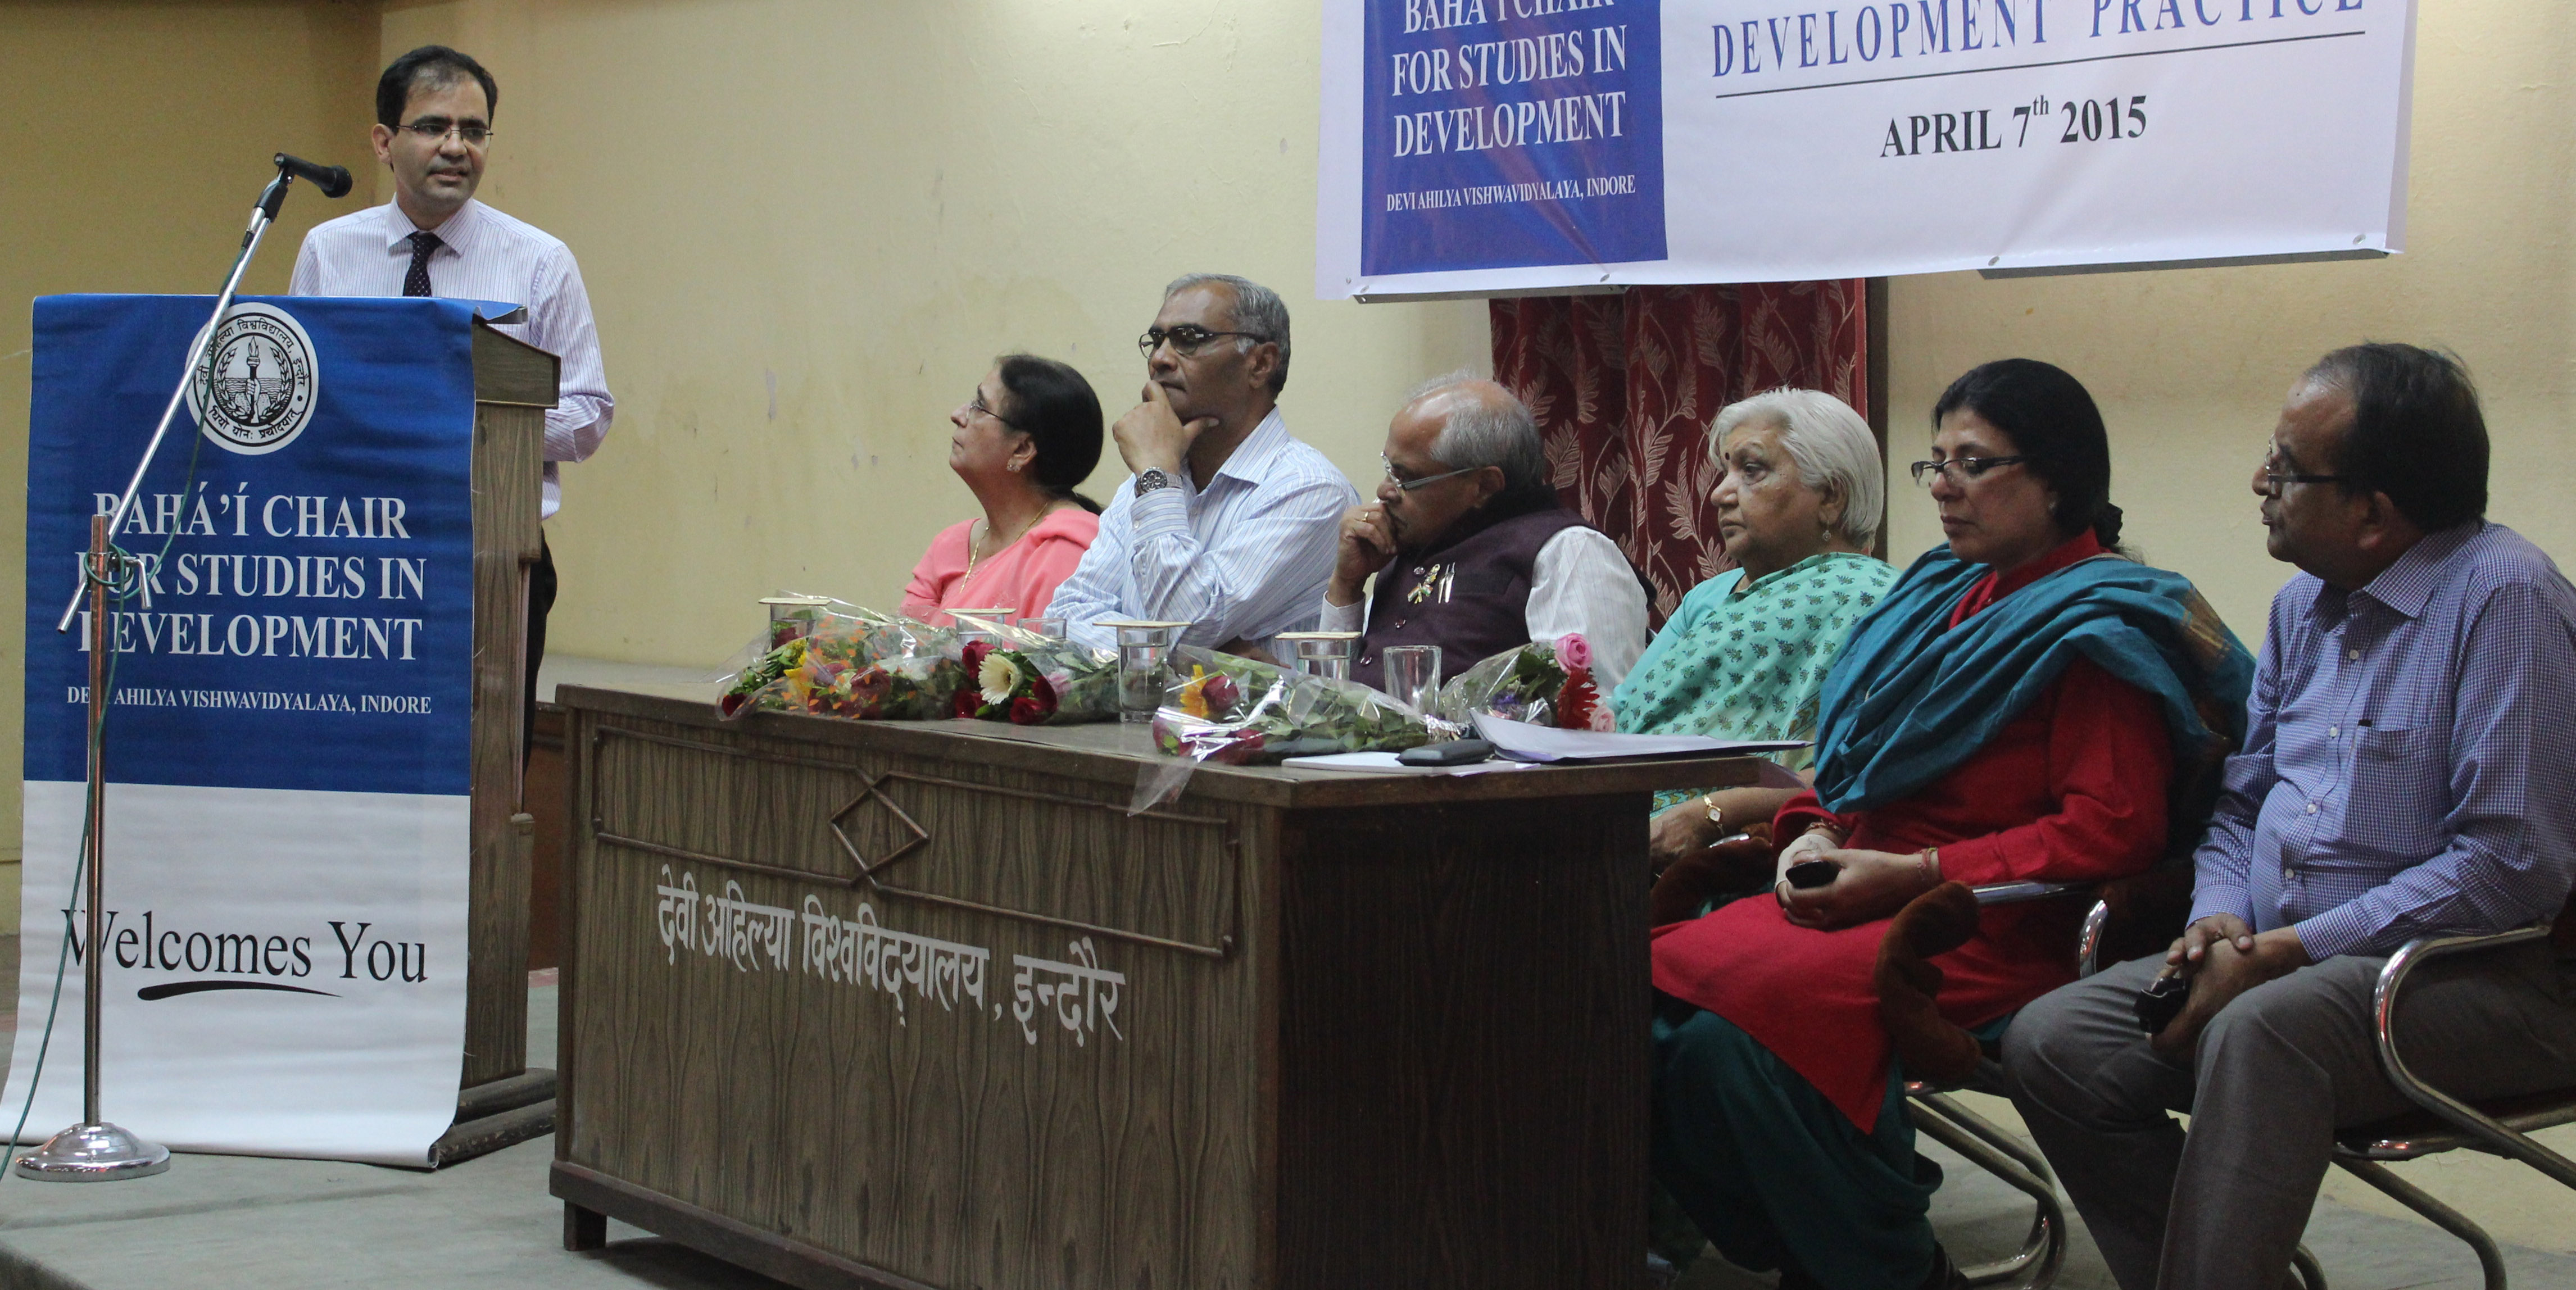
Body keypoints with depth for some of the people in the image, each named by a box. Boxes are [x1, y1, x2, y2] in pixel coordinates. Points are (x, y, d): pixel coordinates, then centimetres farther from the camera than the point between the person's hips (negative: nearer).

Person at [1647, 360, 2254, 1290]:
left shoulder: (2099, 628, -4)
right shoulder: (1944, 595, 20)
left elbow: (2108, 833, -14)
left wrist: (1912, 873, -16)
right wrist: (1816, 834, 4)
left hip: (1993, 933, -8)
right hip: (1857, 899, 8)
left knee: (1738, 1030, -31)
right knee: (1652, 996, -17)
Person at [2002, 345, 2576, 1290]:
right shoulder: (2305, 604, 13)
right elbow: (2244, 804, 21)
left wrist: (2287, 950, -19)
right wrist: (2221, 920, -2)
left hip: (2479, 977, -8)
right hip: (2289, 964, 8)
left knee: (2263, 1032, -36)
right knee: (2052, 1042, -9)